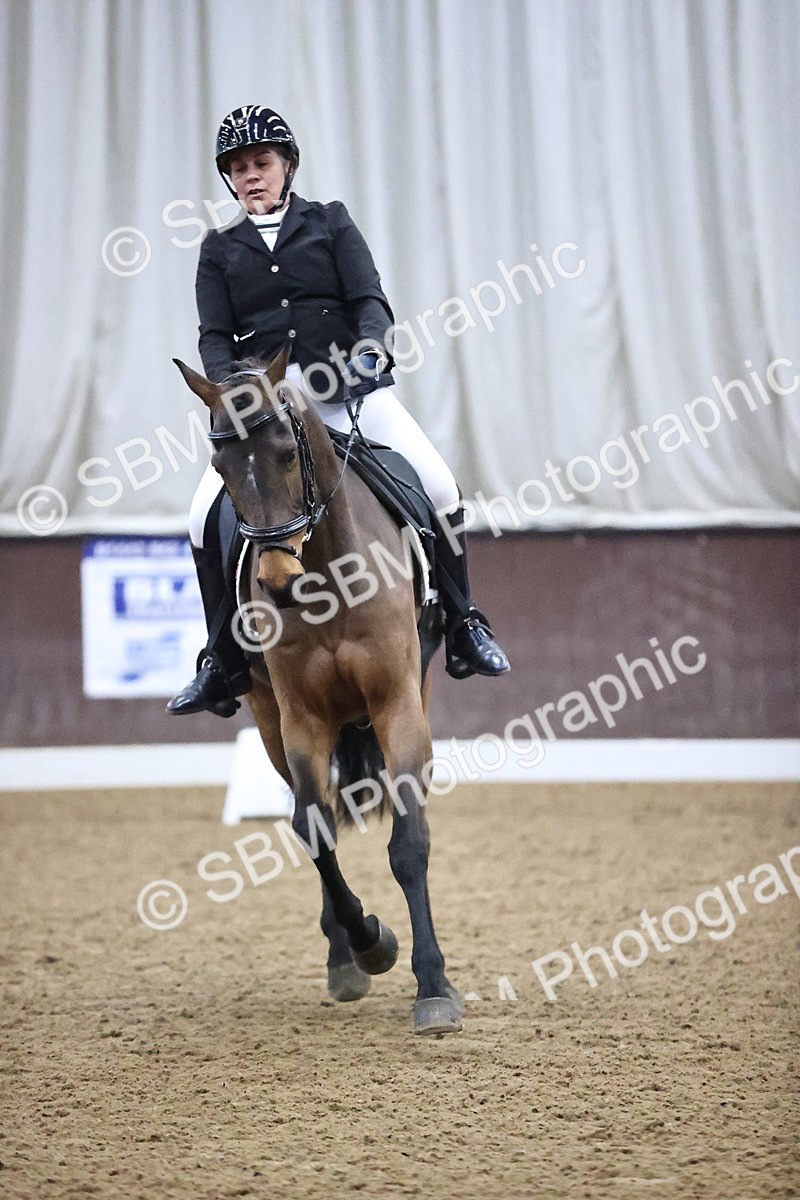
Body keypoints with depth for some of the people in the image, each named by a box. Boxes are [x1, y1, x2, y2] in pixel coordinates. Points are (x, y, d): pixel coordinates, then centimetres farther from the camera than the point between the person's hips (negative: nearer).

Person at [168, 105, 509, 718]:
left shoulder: (330, 224, 11)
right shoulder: (220, 250, 14)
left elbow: (369, 299, 1)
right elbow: (215, 337, 4)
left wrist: (370, 347, -21)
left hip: (353, 390, -1)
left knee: (440, 488, -18)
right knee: (208, 518, -17)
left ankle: (462, 627, -2)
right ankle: (225, 661, -3)